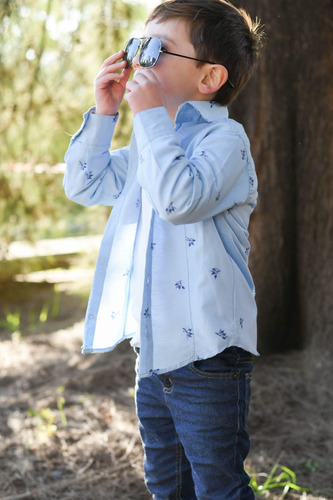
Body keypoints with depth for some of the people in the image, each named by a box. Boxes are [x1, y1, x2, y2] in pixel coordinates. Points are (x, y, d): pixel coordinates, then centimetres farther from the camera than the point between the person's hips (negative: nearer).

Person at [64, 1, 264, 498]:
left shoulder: (223, 138, -13)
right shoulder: (154, 140, 14)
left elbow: (179, 200, -30)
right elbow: (84, 184, 19)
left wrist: (150, 115, -23)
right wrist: (103, 112, 7)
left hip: (205, 355, -8)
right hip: (154, 350, 8)